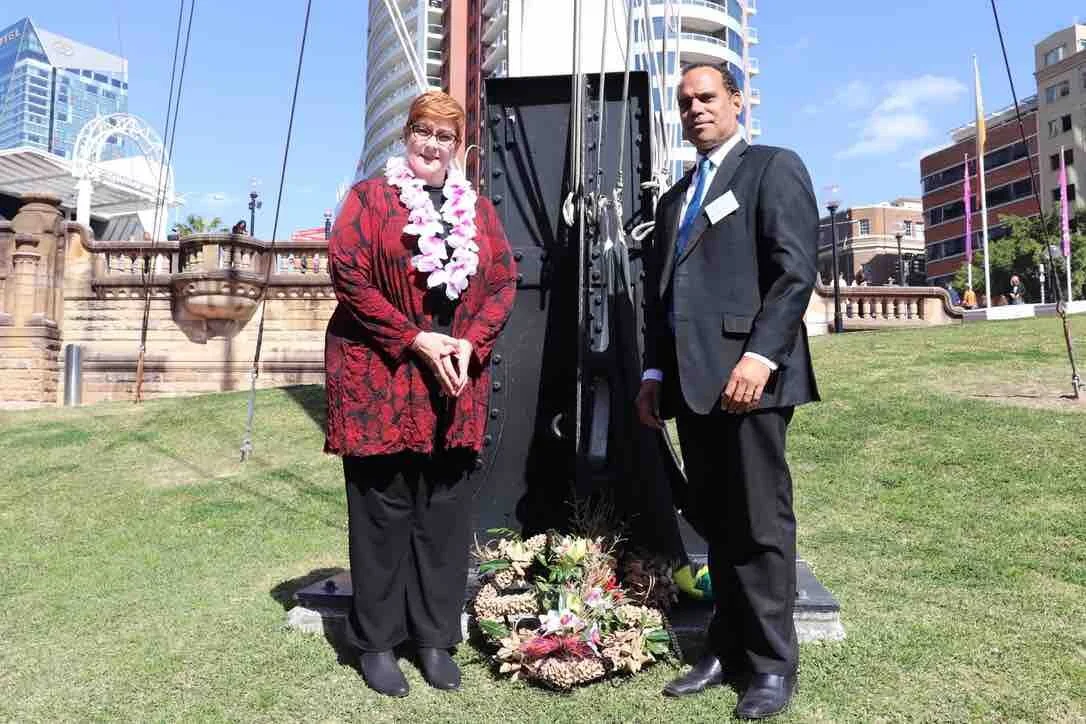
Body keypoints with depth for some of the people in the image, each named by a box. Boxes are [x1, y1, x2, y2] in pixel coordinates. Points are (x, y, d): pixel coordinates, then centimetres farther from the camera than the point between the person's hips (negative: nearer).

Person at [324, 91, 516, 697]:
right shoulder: (370, 196, 4)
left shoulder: (478, 208, 14)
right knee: (383, 507, 2)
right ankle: (377, 642, 17)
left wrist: (471, 342, -8)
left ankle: (436, 637, 19)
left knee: (446, 508, 6)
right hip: (380, 376, -3)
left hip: (457, 375, 4)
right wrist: (415, 339, -14)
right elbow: (347, 273, -7)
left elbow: (504, 282, 8)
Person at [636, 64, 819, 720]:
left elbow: (796, 270, -9)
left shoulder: (775, 168, 4)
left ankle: (773, 664, 13)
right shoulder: (675, 198, 24)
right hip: (691, 381, 7)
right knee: (720, 523, 11)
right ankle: (729, 649, 21)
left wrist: (760, 355, -20)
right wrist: (654, 372, 11)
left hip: (746, 373, -6)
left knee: (761, 525, -1)